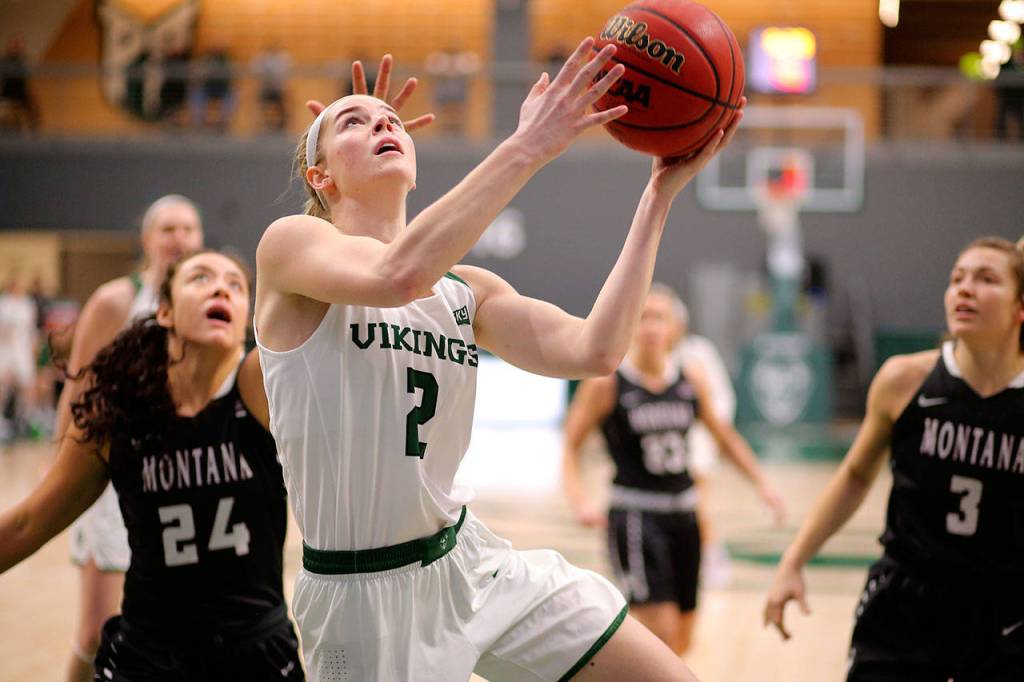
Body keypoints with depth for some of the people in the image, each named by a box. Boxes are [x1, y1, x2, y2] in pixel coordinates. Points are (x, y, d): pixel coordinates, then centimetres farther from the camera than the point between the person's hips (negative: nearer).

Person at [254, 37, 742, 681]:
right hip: (359, 595, -5)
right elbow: (396, 276, -32)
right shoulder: (290, 243, -10)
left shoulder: (466, 289, 6)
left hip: (467, 563, 6)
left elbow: (593, 351, -10)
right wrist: (527, 147, -31)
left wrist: (659, 194, -9)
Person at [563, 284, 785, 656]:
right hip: (635, 515, -5)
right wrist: (579, 500, -20)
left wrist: (761, 483, 11)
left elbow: (723, 434, 17)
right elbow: (571, 444, -5)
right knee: (660, 633, -15)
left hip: (683, 513, 6)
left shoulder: (692, 378, 2)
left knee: (679, 643, 14)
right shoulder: (606, 381, -10)